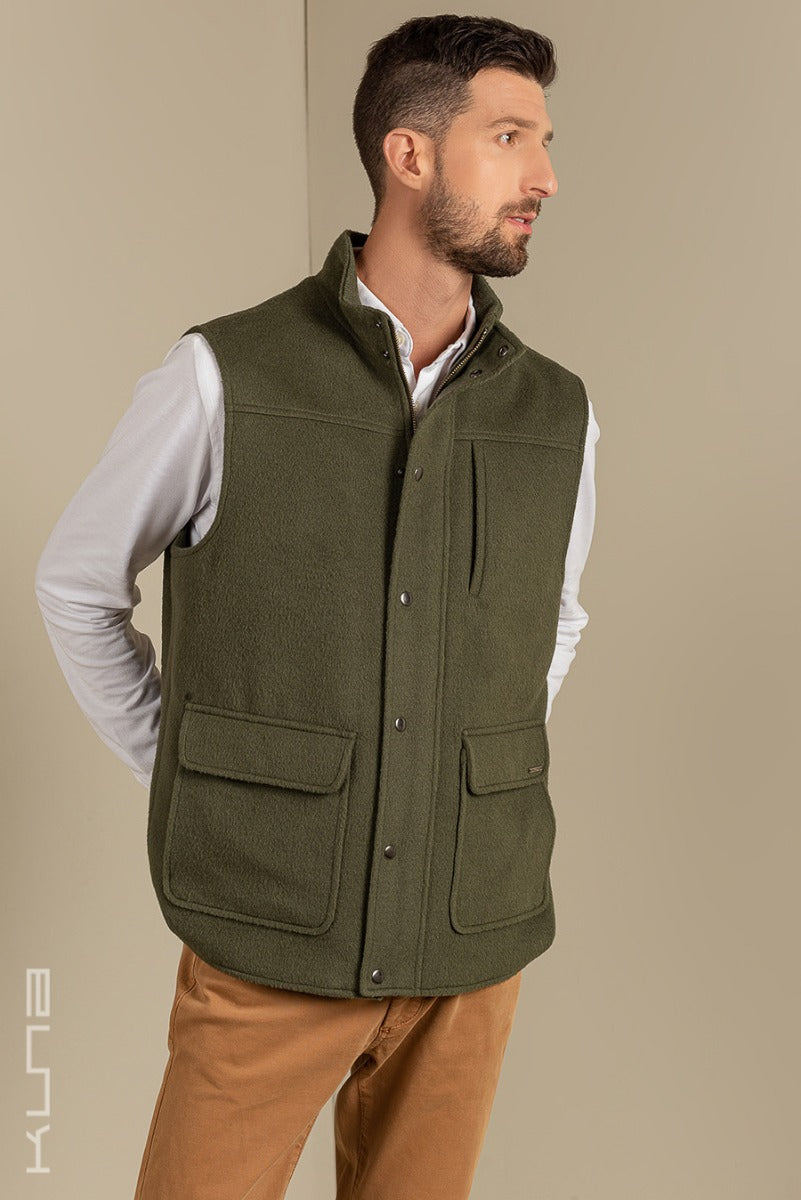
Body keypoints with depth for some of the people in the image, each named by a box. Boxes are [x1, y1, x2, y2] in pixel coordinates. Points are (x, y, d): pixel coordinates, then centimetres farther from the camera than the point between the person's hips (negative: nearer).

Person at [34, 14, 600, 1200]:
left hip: (474, 943, 3)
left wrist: (490, 800, 9)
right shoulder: (224, 377, -11)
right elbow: (77, 584, 4)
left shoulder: (558, 415, -1)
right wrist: (194, 779, 3)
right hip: (269, 939, -3)